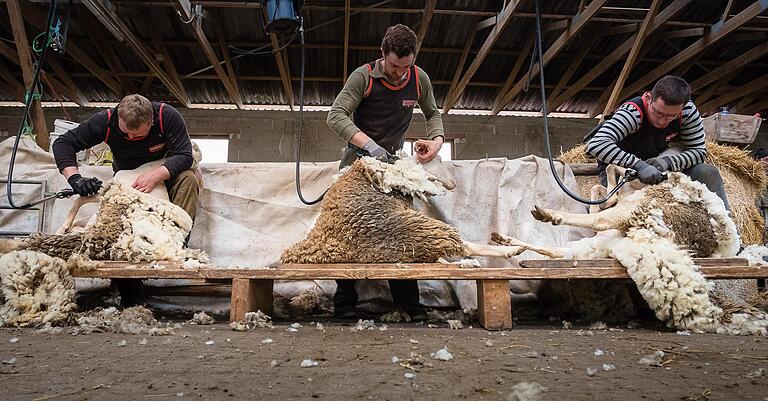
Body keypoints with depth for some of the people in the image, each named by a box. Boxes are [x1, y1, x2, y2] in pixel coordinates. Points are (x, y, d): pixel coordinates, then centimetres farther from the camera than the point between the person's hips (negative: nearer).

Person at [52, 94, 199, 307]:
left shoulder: (168, 117, -28)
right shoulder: (106, 121, -23)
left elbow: (184, 156, -30)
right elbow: (63, 143, -18)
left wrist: (155, 175, -45)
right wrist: (74, 178, -35)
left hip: (164, 173, -1)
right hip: (126, 178, 1)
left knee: (188, 179, -34)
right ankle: (130, 294, -17)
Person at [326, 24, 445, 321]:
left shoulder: (419, 79, -1)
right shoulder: (363, 76, -14)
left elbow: (432, 113, 15)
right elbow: (335, 116, -23)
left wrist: (437, 139, -6)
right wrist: (368, 144, -35)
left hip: (394, 159, 3)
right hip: (359, 156, -2)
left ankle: (408, 302, 3)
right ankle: (344, 301, 5)